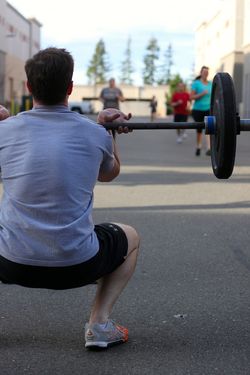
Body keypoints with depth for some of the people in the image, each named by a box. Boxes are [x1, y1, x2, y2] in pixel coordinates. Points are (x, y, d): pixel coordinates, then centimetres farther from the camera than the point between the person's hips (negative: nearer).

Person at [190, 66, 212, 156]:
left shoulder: (211, 84, 8)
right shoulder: (196, 83, -3)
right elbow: (192, 97, -8)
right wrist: (202, 94, -19)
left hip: (208, 109, 2)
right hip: (198, 109, -1)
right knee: (199, 129, 11)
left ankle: (209, 149, -27)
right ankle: (198, 147, 31)